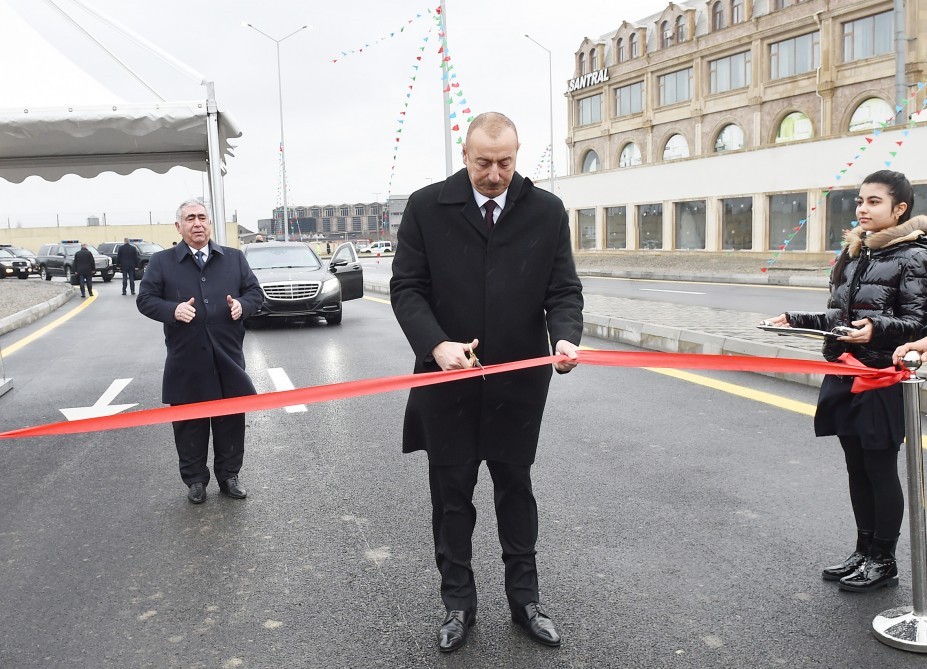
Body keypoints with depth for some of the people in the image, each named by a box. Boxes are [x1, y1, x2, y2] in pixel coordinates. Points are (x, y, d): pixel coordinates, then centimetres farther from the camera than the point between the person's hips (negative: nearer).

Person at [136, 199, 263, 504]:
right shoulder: (161, 262, 4)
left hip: (228, 356, 2)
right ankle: (195, 480, 23)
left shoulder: (234, 258, 9)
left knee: (231, 419, 8)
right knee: (189, 423, 7)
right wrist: (173, 310, -17)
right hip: (186, 359, -1)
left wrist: (243, 304, -11)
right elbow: (145, 299, 2)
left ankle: (228, 475, 25)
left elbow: (255, 292, 12)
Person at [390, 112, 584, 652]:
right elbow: (407, 287, -6)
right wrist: (436, 344, -23)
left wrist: (566, 337, -22)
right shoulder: (427, 207, -5)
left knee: (516, 489, 15)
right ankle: (458, 601, 28)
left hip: (519, 381, 1)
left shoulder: (547, 211, -1)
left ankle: (524, 597, 31)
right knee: (452, 494, 11)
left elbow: (564, 290, -1)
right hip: (448, 380, 0)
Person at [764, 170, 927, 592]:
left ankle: (883, 561, 19)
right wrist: (796, 321, 6)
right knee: (857, 469, 14)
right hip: (845, 376, 7)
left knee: (880, 469, 4)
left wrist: (878, 329, -30)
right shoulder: (854, 253, 13)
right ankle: (864, 551, 28)